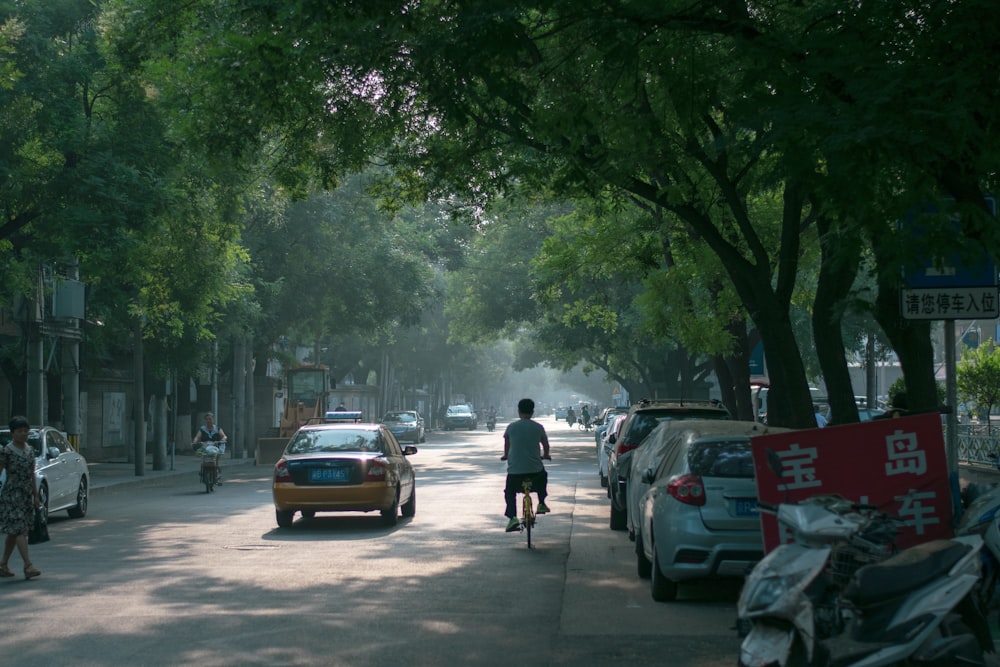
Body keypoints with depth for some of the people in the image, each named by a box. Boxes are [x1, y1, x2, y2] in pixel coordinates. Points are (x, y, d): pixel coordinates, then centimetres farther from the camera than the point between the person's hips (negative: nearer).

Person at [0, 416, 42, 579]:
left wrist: (36, 496, 16)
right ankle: (28, 566, -19)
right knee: (19, 530, -13)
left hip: (26, 495, 7)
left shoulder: (30, 450, 10)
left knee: (14, 532, 11)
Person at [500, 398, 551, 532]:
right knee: (542, 477, 35)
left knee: (510, 492, 16)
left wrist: (506, 456, 39)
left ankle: (512, 517, -6)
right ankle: (541, 504, 31)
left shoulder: (511, 427, 1)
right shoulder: (538, 427, 1)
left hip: (514, 469, -1)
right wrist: (545, 455, 38)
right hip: (535, 468, 1)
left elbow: (507, 444, 18)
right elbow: (545, 444, 16)